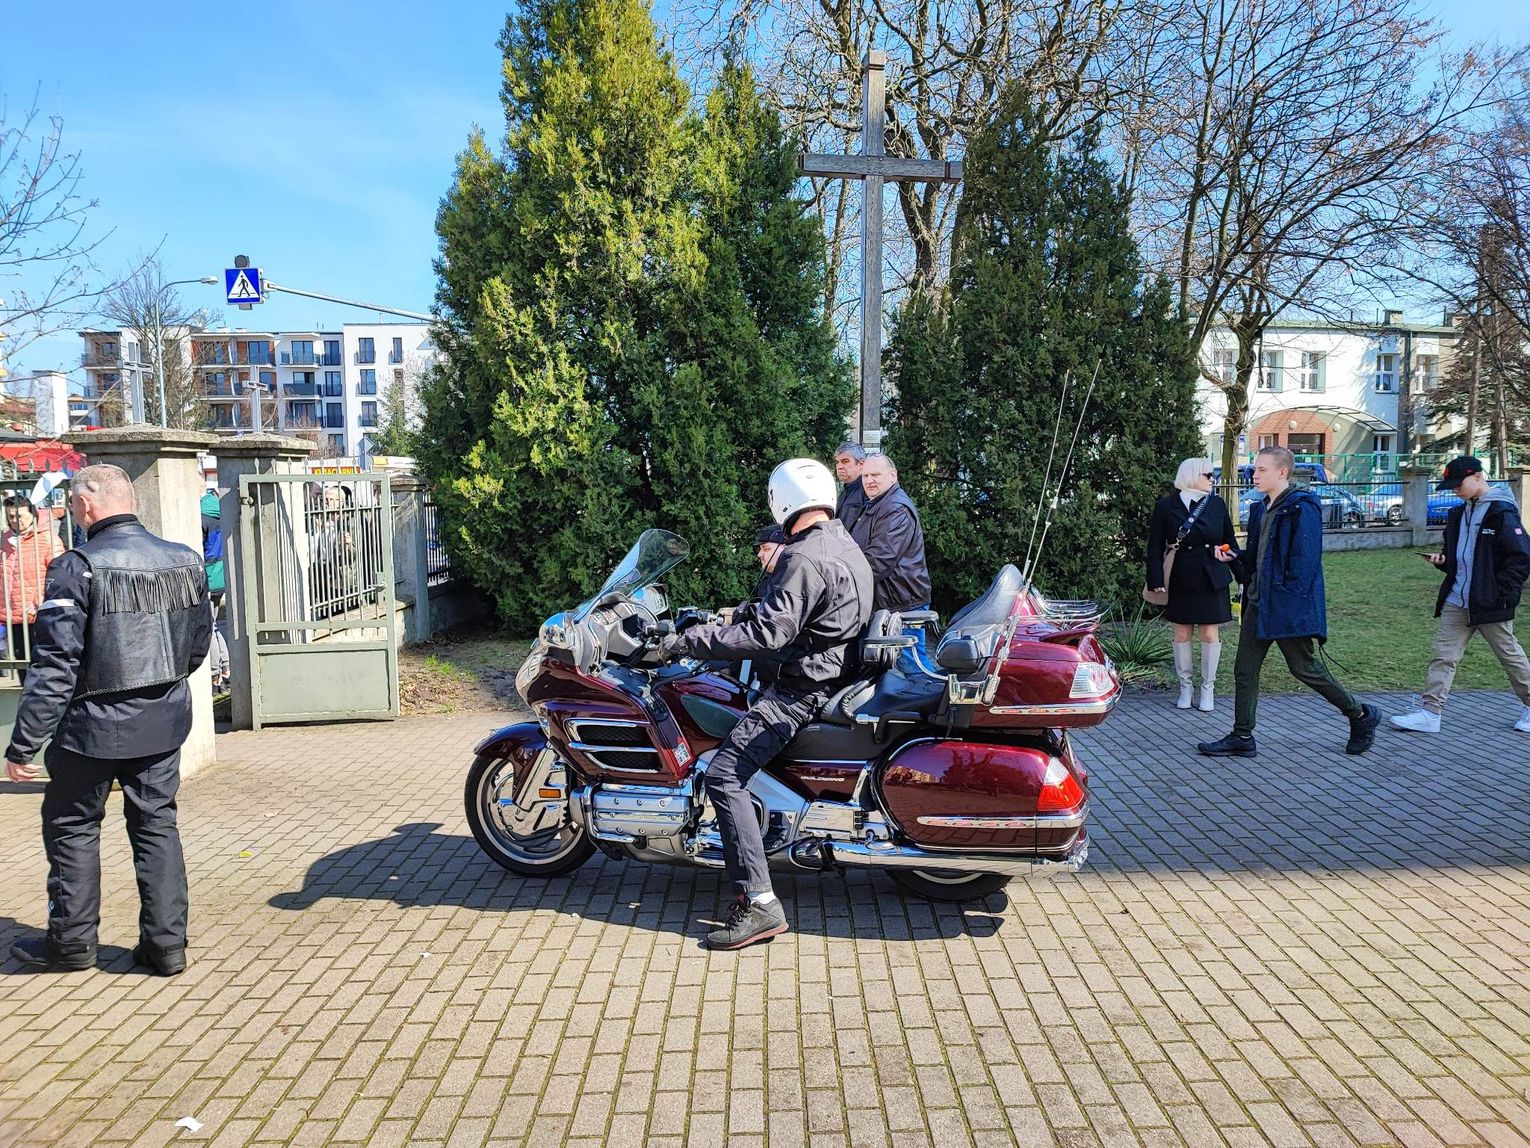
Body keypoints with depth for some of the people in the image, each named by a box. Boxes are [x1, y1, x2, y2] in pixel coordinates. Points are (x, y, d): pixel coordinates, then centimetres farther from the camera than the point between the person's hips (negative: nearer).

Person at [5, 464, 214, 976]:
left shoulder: (78, 567, -16)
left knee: (71, 826, 15)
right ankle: (166, 943, 16)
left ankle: (72, 940, 26)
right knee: (157, 826, 13)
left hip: (94, 725, -5)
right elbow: (199, 643, 11)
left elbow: (55, 665, -18)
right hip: (165, 722, 5)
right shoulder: (185, 560, 0)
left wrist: (22, 743, -11)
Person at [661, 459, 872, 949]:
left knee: (724, 776, -16)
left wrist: (690, 641, -23)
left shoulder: (804, 558, -20)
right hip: (837, 670, 11)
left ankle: (760, 904, -20)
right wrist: (741, 613, 27)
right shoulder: (847, 546, 12)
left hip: (803, 686, -11)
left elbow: (766, 634, -28)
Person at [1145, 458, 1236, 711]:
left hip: (1212, 580, 2)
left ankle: (1208, 688, 14)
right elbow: (1155, 545, -4)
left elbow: (1230, 541, 12)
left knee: (1210, 634, 2)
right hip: (1181, 579, -2)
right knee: (1182, 634, 6)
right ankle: (1186, 686, 18)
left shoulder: (1217, 504, 4)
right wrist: (1156, 580, -11)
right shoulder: (1166, 506, -4)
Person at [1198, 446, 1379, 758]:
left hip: (1289, 605, -9)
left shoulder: (1302, 509, -14)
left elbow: (1305, 560, -19)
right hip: (1258, 603, 9)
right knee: (1244, 670, 7)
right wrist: (1234, 557, 3)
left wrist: (1290, 599, -23)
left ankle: (1361, 716, 23)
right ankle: (1242, 737, 15)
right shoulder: (1261, 509, 13)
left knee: (1305, 668, 3)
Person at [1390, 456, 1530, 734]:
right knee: (1443, 656, 0)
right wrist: (1443, 560, 2)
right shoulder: (1459, 514, 13)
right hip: (1456, 602, 7)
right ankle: (1430, 713, -1)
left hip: (1490, 605, -7)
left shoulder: (1502, 512, -11)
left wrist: (1501, 593, -17)